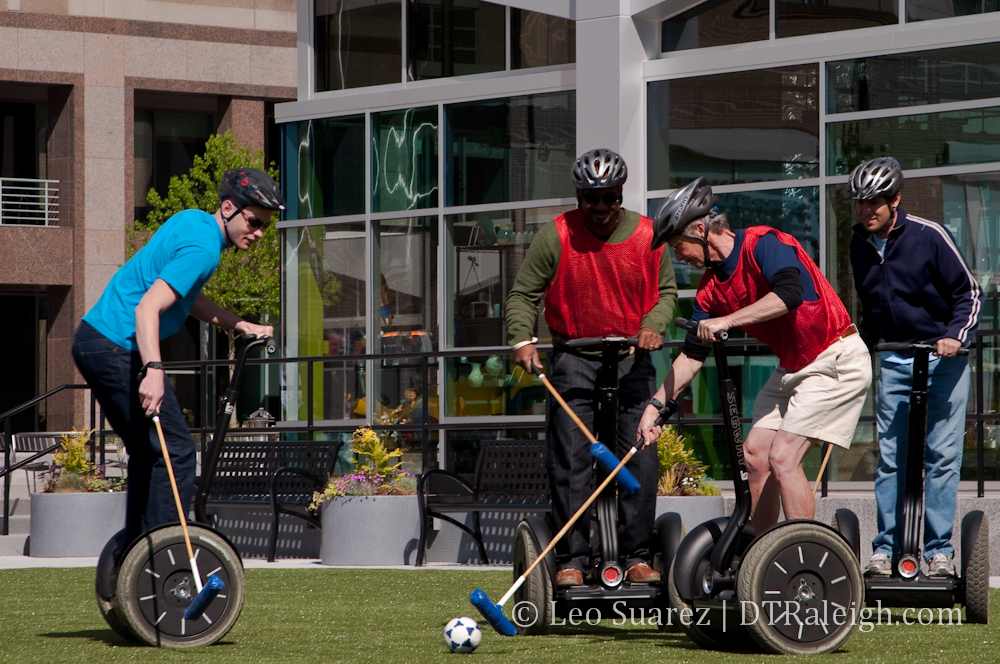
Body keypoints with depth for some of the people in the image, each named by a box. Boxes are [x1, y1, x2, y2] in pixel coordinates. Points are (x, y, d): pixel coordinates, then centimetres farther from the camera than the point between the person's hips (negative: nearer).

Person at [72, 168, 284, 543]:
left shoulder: (191, 220, 14)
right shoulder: (203, 247, -17)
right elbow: (148, 307, -28)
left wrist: (242, 326, 22)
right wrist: (152, 370, -39)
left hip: (93, 340, 11)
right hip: (118, 348, -11)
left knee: (147, 452, 17)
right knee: (176, 451, -10)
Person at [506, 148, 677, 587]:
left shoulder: (648, 235, 1)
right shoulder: (555, 236, -5)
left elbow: (666, 291, 10)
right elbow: (523, 294, -2)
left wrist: (654, 325, -10)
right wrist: (522, 339, -18)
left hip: (632, 360, 2)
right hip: (574, 359, -2)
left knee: (641, 459, -3)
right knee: (570, 462, -6)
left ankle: (637, 557, 3)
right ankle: (571, 559, -3)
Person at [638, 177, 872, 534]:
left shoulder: (763, 243, -17)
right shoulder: (711, 288, 7)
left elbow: (789, 294, -33)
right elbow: (692, 354, 12)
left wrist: (727, 321, -31)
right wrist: (656, 405, 7)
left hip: (836, 362, -9)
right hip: (791, 367, 9)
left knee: (782, 457, -15)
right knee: (754, 454, 4)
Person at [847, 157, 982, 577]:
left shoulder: (928, 236, -12)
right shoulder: (859, 244, 5)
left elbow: (969, 293, -8)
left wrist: (955, 336, -21)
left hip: (943, 358, -4)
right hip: (894, 360, 4)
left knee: (942, 457, -5)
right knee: (890, 457, 0)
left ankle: (939, 550, 0)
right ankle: (885, 549, 3)